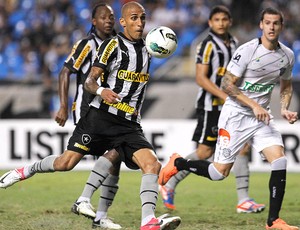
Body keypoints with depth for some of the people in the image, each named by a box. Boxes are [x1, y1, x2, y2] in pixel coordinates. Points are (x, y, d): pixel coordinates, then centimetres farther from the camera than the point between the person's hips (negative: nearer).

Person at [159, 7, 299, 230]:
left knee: (280, 162, -14)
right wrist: (254, 105, -23)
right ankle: (177, 163, 22)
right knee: (220, 172, -5)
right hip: (236, 114, -5)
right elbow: (227, 84, -15)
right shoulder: (247, 50, -17)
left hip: (262, 116, 5)